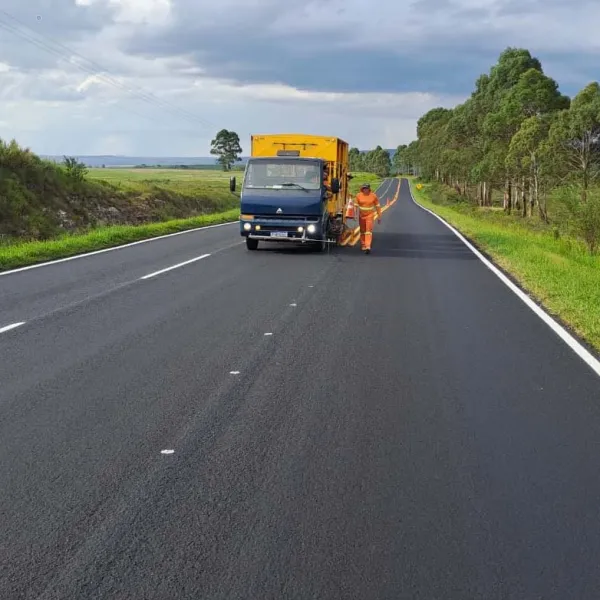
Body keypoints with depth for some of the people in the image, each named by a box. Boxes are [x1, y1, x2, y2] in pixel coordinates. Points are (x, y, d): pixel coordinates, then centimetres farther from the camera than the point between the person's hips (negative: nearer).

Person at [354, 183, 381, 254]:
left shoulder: (373, 196, -7)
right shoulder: (358, 195, -6)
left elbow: (377, 206, 1)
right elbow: (355, 205, -3)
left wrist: (379, 216, 2)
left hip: (370, 215, -2)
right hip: (361, 215, 2)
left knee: (369, 230, -13)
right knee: (362, 231, 12)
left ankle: (368, 247, -21)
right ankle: (363, 246, 25)